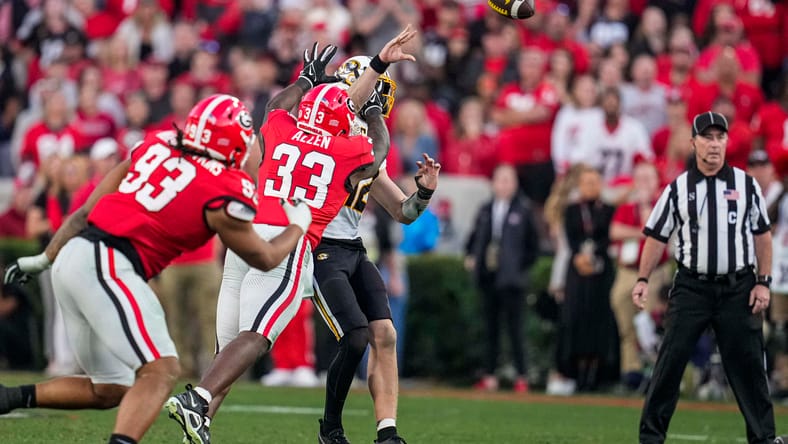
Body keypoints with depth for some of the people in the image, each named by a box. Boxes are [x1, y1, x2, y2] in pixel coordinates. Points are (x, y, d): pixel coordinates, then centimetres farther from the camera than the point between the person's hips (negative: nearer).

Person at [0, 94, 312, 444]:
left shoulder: (156, 146, 14)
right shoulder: (223, 196, -4)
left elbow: (85, 212, 17)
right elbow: (264, 259, 13)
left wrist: (45, 258, 25)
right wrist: (298, 225, 31)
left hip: (71, 257, 8)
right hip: (107, 267, -8)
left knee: (109, 390, 16)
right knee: (161, 371, -13)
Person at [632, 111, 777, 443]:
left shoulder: (746, 185, 4)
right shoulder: (678, 189, 4)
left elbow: (762, 235, 7)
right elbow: (657, 236, 7)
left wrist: (763, 282, 0)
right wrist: (643, 280, -1)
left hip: (737, 288, 0)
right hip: (691, 288, 0)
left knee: (747, 363, 1)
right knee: (669, 361, -4)